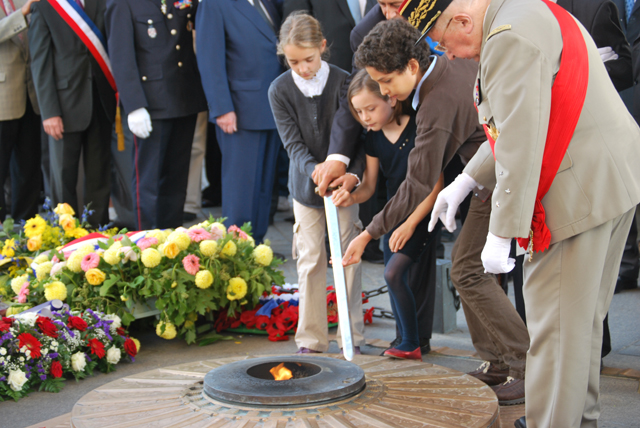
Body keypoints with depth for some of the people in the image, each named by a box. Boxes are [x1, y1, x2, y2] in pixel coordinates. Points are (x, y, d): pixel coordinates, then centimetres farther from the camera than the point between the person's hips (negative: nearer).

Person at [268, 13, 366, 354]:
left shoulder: (343, 82, -12)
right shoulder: (280, 90, -9)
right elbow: (293, 143, -13)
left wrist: (352, 173, -30)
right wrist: (314, 171, -32)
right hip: (305, 184, 1)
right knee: (310, 260, 5)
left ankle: (352, 337, 13)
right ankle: (311, 339, 13)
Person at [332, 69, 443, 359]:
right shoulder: (373, 139, 2)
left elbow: (436, 185, -17)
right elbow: (369, 185, 4)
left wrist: (410, 224, -19)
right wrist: (352, 197, -20)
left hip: (422, 216, -7)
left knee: (393, 272, -18)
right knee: (394, 280, 9)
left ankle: (411, 345, -8)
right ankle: (407, 346, 21)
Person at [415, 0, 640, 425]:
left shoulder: (510, 38, -19)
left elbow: (521, 145, -23)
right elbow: (516, 125, 22)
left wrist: (501, 234, -20)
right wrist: (466, 180, 20)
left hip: (579, 192, -11)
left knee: (555, 324, -2)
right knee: (583, 317, 20)